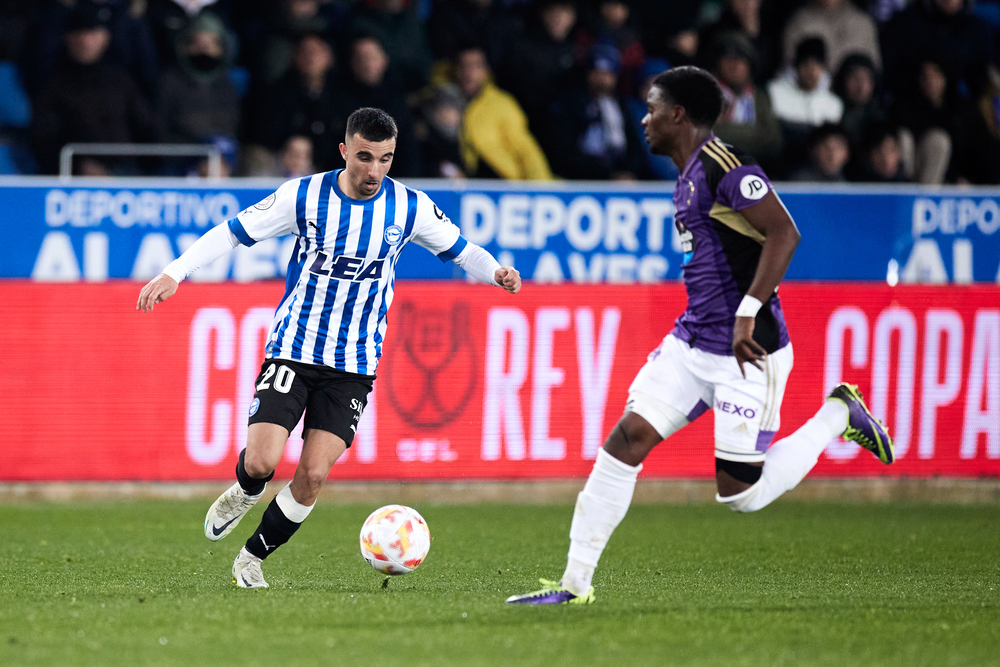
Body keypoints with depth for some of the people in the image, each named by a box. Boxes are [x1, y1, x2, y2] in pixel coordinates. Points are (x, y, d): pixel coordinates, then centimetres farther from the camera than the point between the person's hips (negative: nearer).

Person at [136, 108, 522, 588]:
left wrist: (494, 271, -13)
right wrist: (174, 273, -11)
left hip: (354, 363, 1)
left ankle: (253, 558, 15)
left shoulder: (411, 208, -5)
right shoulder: (304, 196, -10)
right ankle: (243, 494, 22)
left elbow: (459, 250, 8)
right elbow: (233, 232, -2)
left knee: (313, 475, -8)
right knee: (260, 462, -16)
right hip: (293, 347, -1)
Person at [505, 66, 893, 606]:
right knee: (623, 443, -4)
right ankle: (575, 584, -1)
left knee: (739, 494, -4)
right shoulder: (688, 178, 14)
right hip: (691, 344, 9)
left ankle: (838, 415, 16)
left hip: (749, 355, -9)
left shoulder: (724, 166, -16)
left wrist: (748, 313, -26)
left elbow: (783, 234, -23)